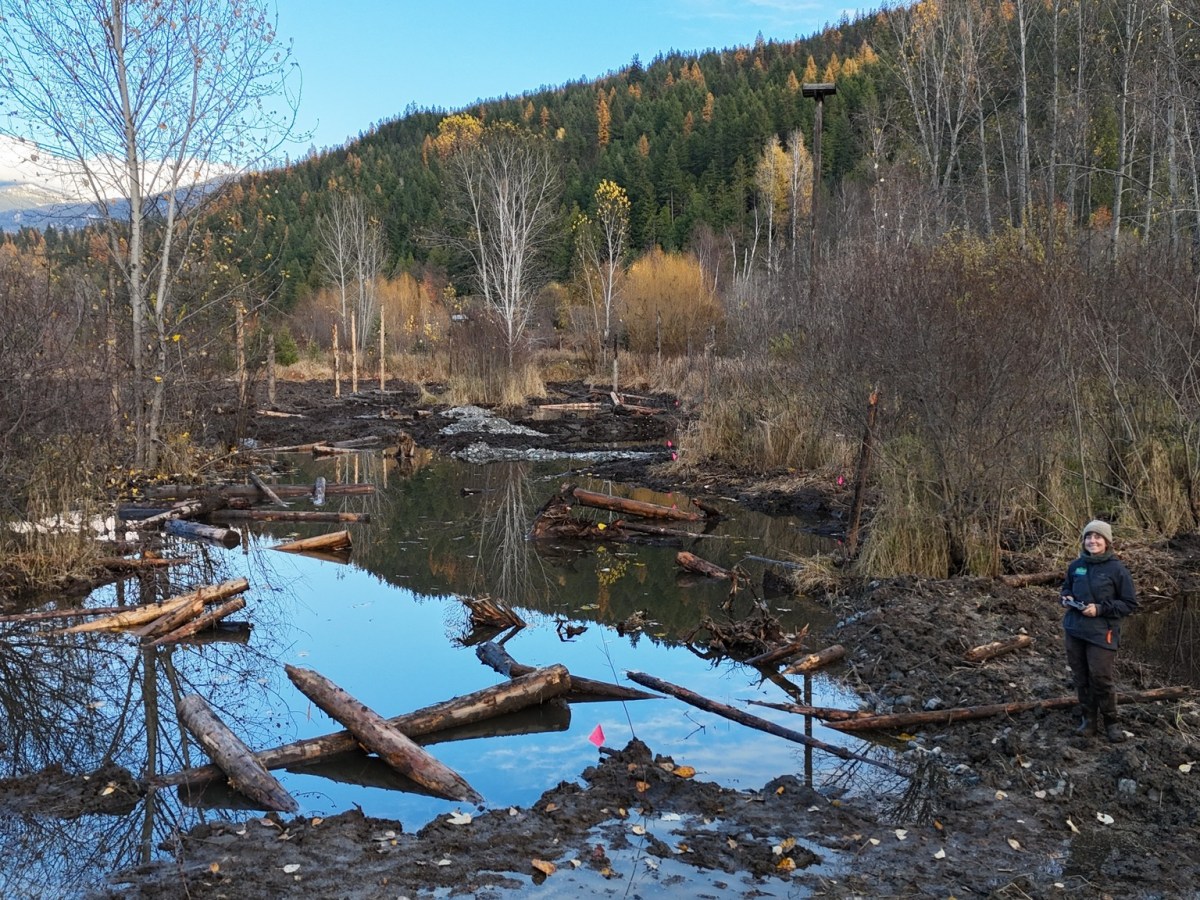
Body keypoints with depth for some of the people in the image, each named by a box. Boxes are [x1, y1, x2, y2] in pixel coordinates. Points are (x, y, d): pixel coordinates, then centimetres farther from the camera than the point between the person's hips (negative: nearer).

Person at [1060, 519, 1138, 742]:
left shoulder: (1116, 569, -8)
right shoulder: (1076, 566, 5)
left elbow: (1130, 603, -4)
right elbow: (1066, 588, 22)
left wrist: (1100, 609, -15)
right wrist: (1066, 598, -1)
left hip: (1101, 632, -4)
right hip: (1074, 630, 5)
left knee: (1101, 678, -5)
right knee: (1081, 677, 10)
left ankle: (1111, 722, 14)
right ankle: (1089, 719, 24)